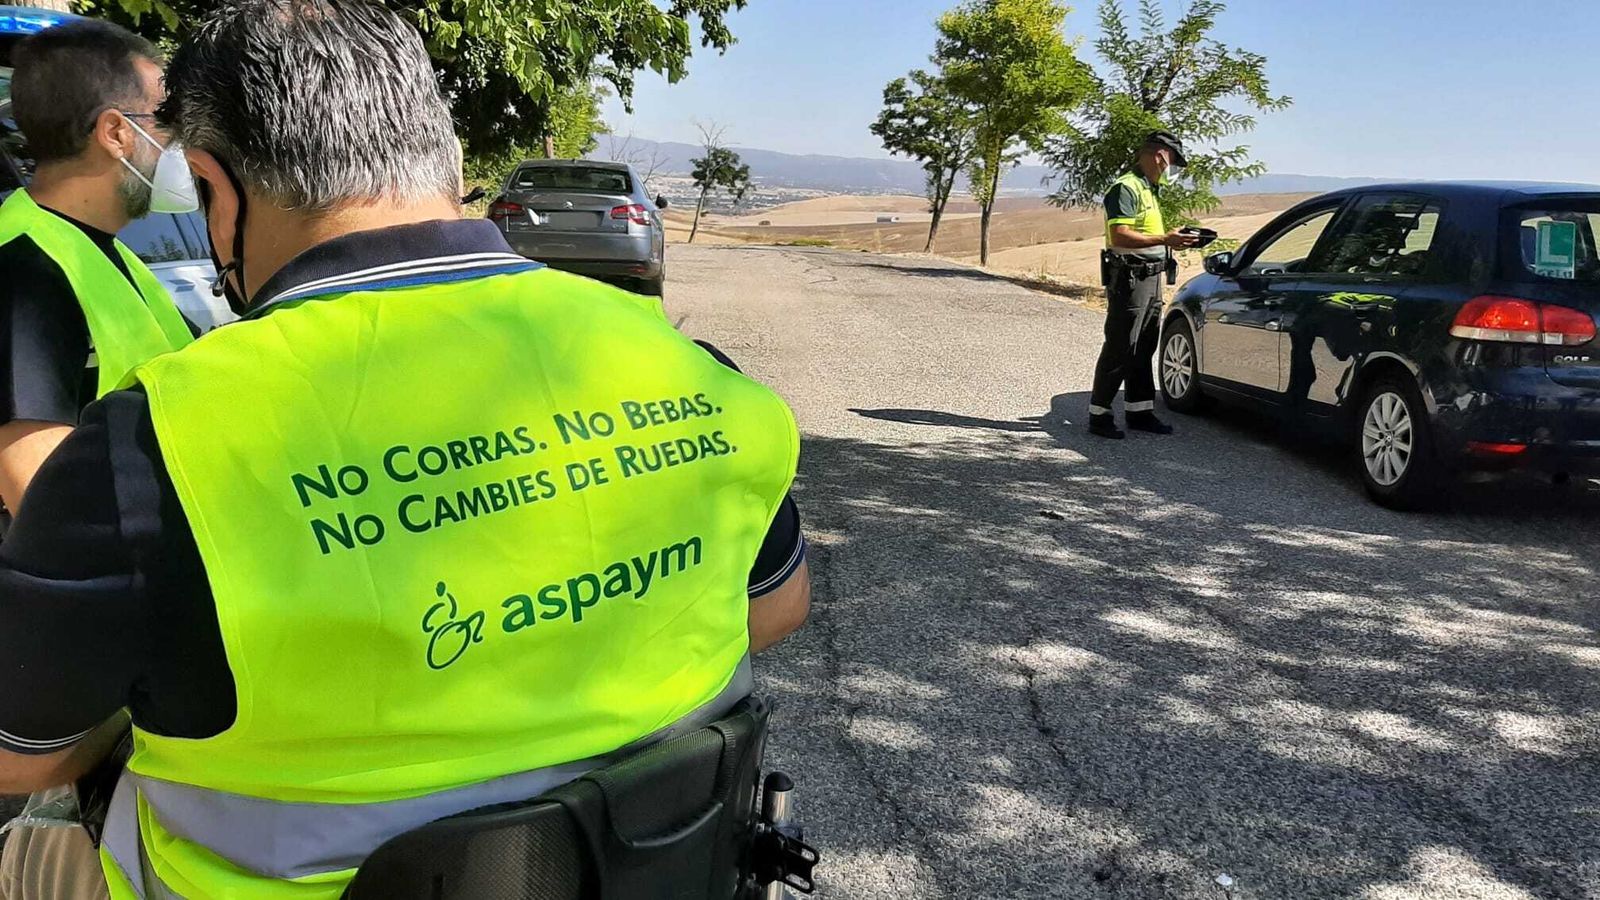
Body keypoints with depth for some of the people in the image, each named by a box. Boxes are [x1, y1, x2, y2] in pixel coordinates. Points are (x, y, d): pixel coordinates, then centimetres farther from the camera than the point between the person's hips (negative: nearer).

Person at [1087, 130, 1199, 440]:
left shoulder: (1150, 189, 19)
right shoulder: (1126, 188, -13)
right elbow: (1120, 236, -24)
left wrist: (1174, 240, 14)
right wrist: (1164, 239, -26)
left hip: (1150, 278, 10)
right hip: (1129, 278, -10)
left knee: (1143, 350, 13)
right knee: (1119, 350, -6)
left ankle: (1140, 411, 21)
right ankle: (1099, 415, 1)